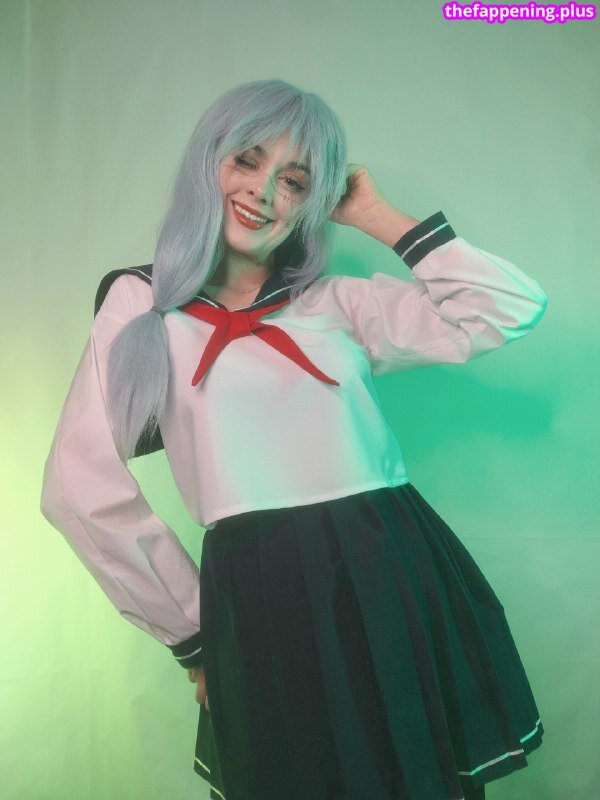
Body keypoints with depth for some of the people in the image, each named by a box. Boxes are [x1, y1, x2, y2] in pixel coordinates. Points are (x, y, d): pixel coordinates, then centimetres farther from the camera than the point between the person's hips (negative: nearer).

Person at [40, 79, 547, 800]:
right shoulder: (140, 302, 4)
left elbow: (513, 307, 0)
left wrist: (374, 216, 5)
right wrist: (193, 632, 2)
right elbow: (80, 489, 0)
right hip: (261, 607, -2)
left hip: (399, 583, 3)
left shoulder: (340, 304, 9)